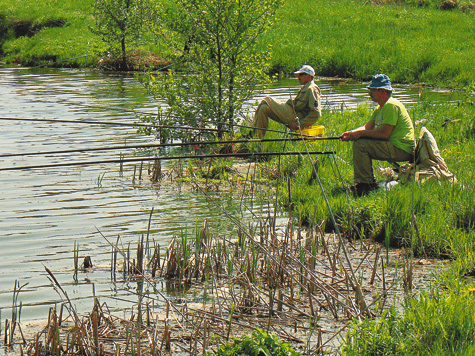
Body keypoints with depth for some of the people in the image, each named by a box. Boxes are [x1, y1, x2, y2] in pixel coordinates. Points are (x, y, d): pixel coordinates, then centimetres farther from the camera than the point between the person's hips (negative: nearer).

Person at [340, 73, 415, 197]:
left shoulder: (391, 105, -16)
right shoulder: (380, 108, 18)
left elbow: (384, 133, -22)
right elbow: (367, 127, 12)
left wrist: (360, 133, -16)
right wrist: (351, 133, -7)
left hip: (401, 149, -11)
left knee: (360, 145, -18)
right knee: (361, 143, 15)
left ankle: (365, 185, -14)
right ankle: (370, 183, 14)